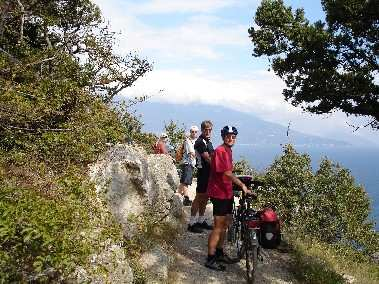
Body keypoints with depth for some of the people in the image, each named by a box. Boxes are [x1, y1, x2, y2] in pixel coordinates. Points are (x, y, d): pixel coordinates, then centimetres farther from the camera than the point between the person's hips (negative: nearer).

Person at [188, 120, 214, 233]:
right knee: (199, 197, -5)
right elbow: (207, 158, -20)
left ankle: (201, 221, 23)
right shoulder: (200, 142, -14)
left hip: (209, 172, 9)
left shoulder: (209, 142, 16)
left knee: (205, 197, 13)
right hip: (203, 172, -9)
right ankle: (192, 223, 1)